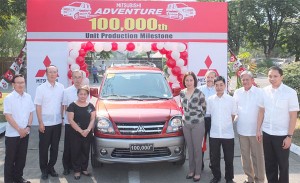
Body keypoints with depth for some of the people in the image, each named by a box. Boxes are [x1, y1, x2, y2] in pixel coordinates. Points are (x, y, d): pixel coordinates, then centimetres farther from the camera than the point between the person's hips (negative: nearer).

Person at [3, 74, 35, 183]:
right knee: (10, 158, 6)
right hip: (12, 134, -4)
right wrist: (19, 129, -14)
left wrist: (28, 127, -4)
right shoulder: (9, 98, -10)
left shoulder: (28, 97, 4)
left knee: (21, 157, 14)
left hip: (25, 133, 5)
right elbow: (8, 116, -13)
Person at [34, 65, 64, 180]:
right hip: (45, 123, -3)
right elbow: (38, 106, -8)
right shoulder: (41, 88, -7)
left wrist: (62, 118, 6)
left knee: (55, 147, 12)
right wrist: (40, 123, -11)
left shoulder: (61, 87, 3)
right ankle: (44, 169, 20)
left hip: (57, 123, 3)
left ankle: (51, 167, 27)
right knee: (44, 147, 7)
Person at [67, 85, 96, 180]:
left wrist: (88, 130, -15)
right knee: (76, 152, 2)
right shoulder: (73, 105, -5)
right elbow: (71, 120, -11)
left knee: (86, 151, 10)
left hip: (88, 134, 3)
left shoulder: (90, 106, 7)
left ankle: (84, 169, 24)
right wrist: (81, 131, -17)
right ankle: (77, 170, 12)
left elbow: (93, 119, 2)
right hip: (75, 134, -3)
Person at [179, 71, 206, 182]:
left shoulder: (199, 93, -13)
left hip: (198, 124, -4)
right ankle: (191, 170, 25)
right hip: (186, 124, 5)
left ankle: (198, 172, 13)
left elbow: (204, 108, -3)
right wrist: (188, 115, 13)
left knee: (197, 148, 3)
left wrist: (198, 116, 7)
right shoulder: (182, 93, 2)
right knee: (190, 148, 13)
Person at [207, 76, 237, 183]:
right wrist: (216, 124, 6)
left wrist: (226, 124, 4)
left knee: (229, 158, 7)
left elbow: (233, 116, 6)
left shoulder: (231, 99, -2)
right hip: (214, 134, 1)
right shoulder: (210, 100, 1)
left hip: (228, 134, -1)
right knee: (214, 158, 10)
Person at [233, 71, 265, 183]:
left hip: (255, 130, -4)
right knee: (245, 155, 13)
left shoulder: (259, 92, -7)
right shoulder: (237, 92, 4)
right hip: (242, 130, 4)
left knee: (257, 156, 2)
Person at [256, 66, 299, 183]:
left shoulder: (290, 93, -11)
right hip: (267, 133, 4)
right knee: (269, 163, 15)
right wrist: (258, 130, 5)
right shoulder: (265, 91, 0)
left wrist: (289, 136, -12)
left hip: (282, 135, -3)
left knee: (283, 164, 10)